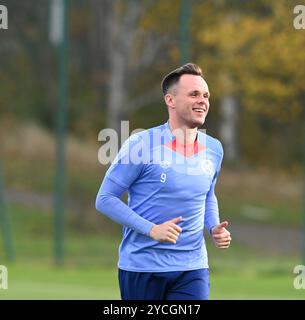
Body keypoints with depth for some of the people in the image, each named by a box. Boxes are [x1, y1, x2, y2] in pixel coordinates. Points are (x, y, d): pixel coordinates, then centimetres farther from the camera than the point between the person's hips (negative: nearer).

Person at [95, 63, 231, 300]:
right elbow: (105, 199, -8)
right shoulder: (141, 145, -10)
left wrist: (214, 228, 4)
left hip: (192, 269, 4)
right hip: (142, 266, -3)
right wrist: (151, 229, -18)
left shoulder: (214, 149, 7)